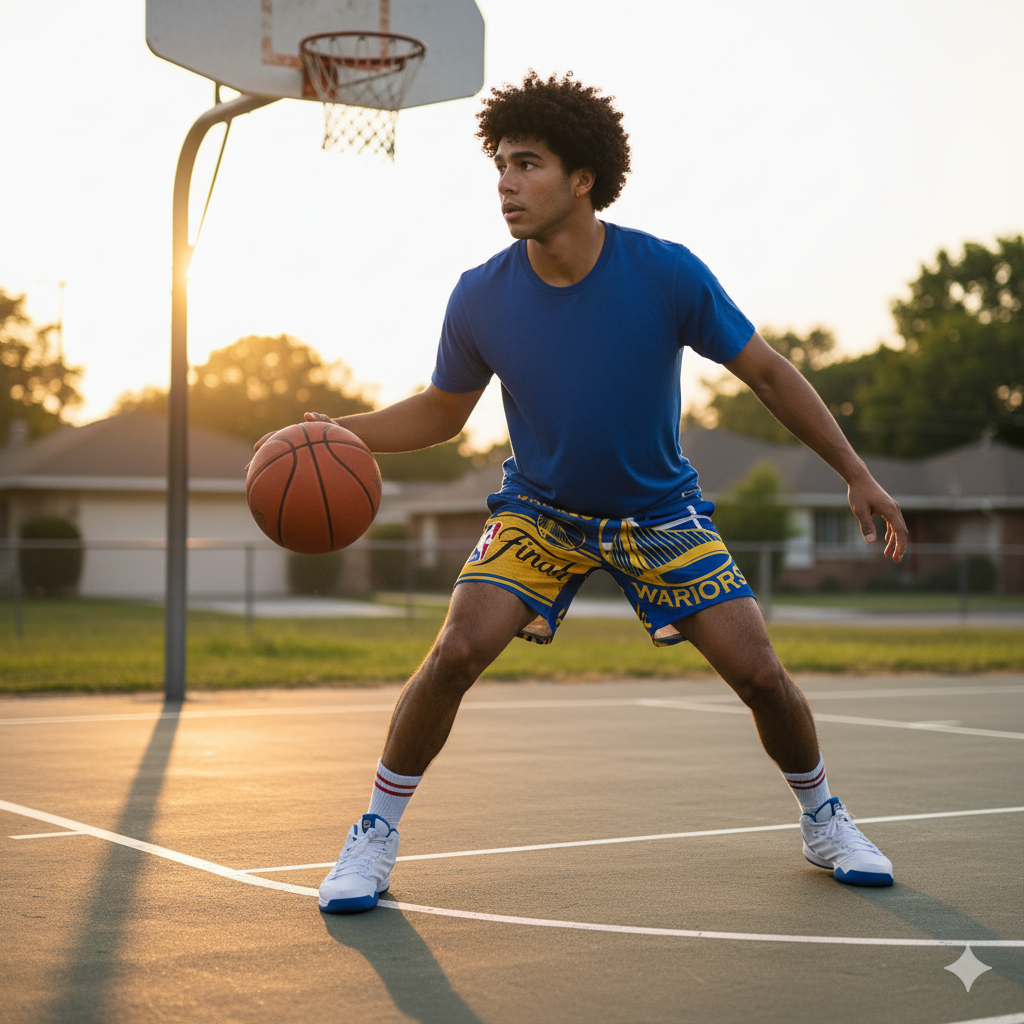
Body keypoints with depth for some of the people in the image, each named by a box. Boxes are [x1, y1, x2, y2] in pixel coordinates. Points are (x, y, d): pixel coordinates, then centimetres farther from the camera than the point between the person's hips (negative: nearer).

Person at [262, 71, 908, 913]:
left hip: (659, 512, 0)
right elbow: (442, 411, 2)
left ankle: (824, 820, 24)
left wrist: (857, 474, -9)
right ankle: (375, 836, 0)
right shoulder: (481, 298, -15)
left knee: (760, 674, -5)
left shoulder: (667, 274, -20)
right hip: (539, 510, 0)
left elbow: (767, 373, -9)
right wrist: (338, 432, -15)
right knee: (455, 654, -20)